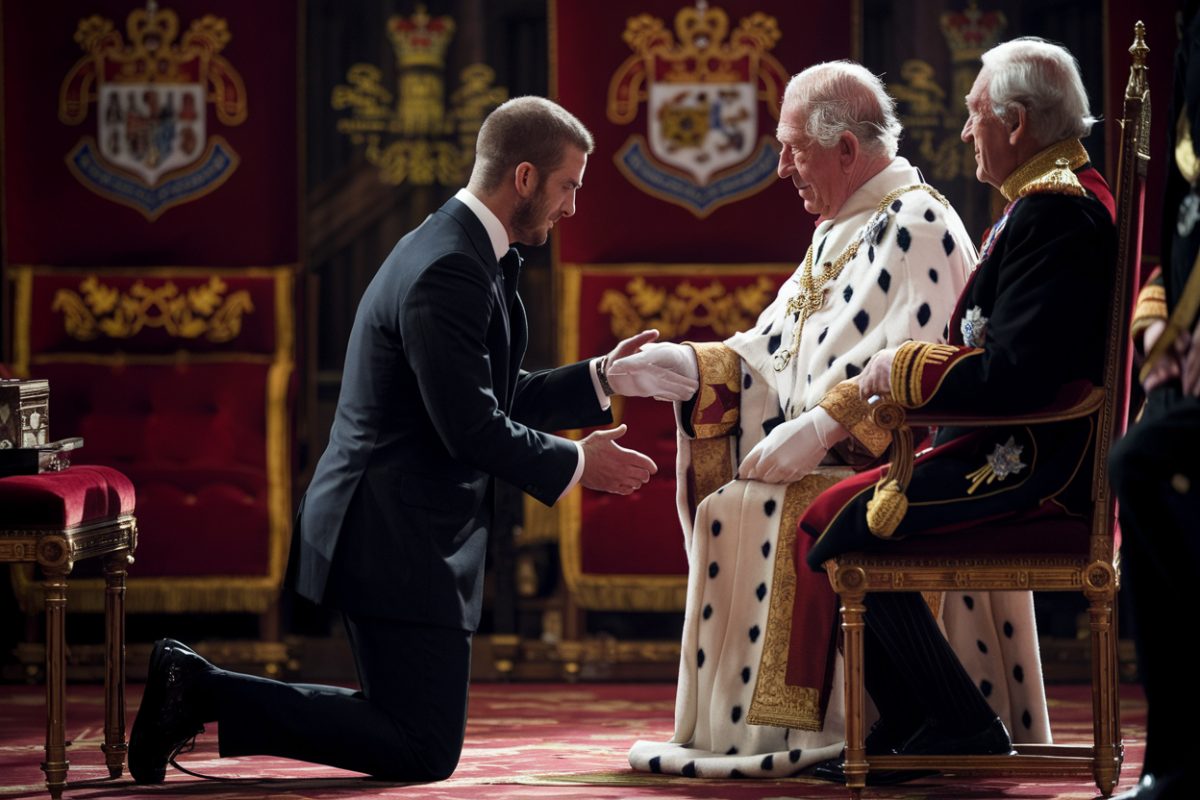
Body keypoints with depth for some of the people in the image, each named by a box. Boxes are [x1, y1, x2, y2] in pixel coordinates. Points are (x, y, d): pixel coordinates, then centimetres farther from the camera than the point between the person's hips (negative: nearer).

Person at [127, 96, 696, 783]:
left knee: (412, 733, 14)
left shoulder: (466, 253, 14)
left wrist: (602, 378, 11)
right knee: (425, 752, -8)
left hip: (405, 535, 11)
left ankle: (199, 689, 12)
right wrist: (576, 465, -11)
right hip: (397, 541, -11)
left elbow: (500, 399, 20)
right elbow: (472, 429, -23)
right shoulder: (449, 271, -20)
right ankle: (207, 697, -7)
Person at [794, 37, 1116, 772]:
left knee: (839, 525, -13)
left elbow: (1012, 375, -26)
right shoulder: (1066, 196, 17)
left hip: (1037, 469, -11)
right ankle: (909, 722, 13)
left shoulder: (1054, 211, -18)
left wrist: (902, 368, -12)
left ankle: (960, 728, -7)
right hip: (1028, 455, 11)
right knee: (837, 511, 12)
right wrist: (903, 372, 8)